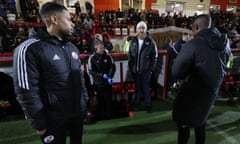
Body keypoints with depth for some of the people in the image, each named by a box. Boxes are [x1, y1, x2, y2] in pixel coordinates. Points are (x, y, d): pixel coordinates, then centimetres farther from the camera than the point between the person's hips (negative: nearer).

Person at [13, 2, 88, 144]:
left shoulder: (71, 47, 7)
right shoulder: (30, 49, -16)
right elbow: (26, 92, -16)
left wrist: (85, 102, 9)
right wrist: (39, 123, -12)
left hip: (78, 112, 6)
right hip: (54, 119, -6)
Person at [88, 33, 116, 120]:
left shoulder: (108, 56, 1)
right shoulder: (92, 58, -6)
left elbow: (112, 66, 1)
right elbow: (91, 71, -10)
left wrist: (110, 77, -14)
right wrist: (102, 75, -18)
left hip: (108, 82, 2)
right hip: (98, 83, -2)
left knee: (108, 99, 8)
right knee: (100, 100, 8)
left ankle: (109, 115, 26)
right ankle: (100, 116, 25)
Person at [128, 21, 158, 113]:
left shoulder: (150, 41, -6)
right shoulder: (133, 41, 4)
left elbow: (155, 56, -7)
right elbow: (130, 55, 7)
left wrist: (151, 69, -10)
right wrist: (131, 67, 3)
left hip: (146, 70, -3)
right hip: (135, 70, 3)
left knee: (145, 88, 5)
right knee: (137, 87, 17)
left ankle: (148, 105, 21)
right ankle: (136, 103, 34)